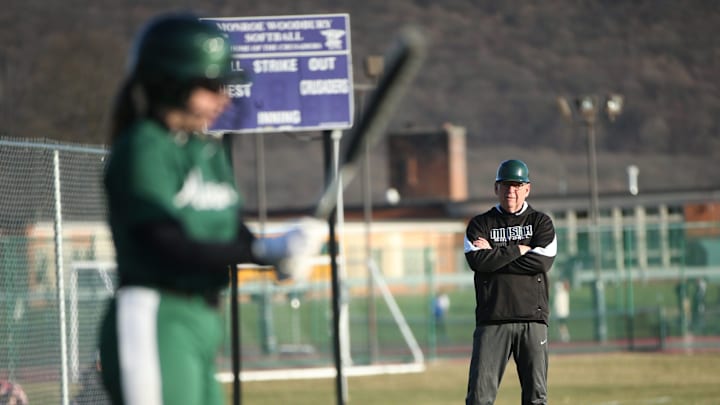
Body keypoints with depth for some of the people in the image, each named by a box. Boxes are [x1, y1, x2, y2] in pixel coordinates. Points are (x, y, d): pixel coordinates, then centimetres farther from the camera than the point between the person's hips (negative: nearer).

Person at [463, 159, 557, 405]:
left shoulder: (541, 223, 11)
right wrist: (518, 250, -6)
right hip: (492, 321, 0)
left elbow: (541, 262, -7)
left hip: (532, 320, 1)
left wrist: (494, 255, -4)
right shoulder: (480, 224, 11)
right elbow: (477, 261, -8)